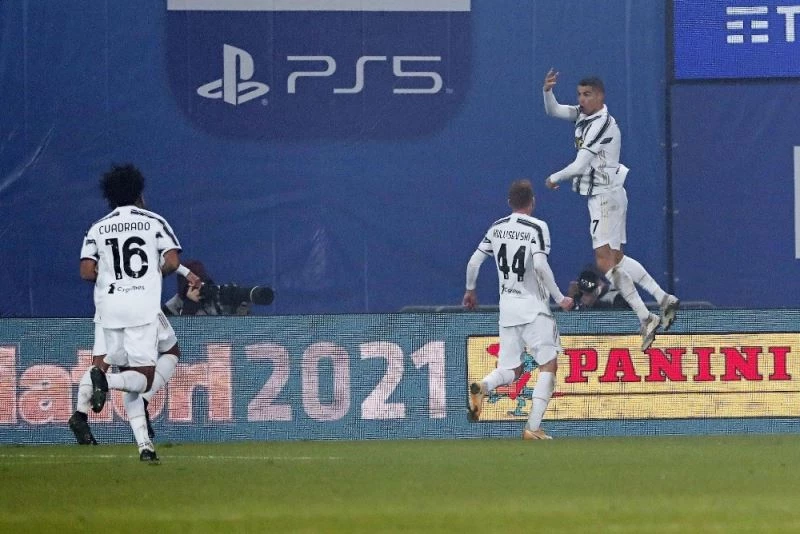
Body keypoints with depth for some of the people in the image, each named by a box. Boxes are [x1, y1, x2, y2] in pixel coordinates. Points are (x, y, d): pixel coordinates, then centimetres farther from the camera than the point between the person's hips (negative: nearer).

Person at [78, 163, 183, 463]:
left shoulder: (98, 228, 11)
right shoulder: (154, 222, 6)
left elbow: (86, 272, 1)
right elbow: (172, 262, -4)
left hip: (109, 307, 3)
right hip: (143, 306, -3)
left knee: (130, 380, 10)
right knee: (143, 379, -4)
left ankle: (144, 445, 1)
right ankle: (106, 381, -35)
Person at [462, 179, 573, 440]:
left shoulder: (497, 228, 8)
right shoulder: (536, 227, -9)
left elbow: (474, 262, 10)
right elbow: (540, 265, -21)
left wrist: (470, 291, 27)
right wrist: (560, 298, -12)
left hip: (507, 308, 6)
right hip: (533, 309, -6)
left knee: (511, 369, 13)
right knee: (548, 365, -1)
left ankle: (482, 387, -21)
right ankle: (533, 427, -13)